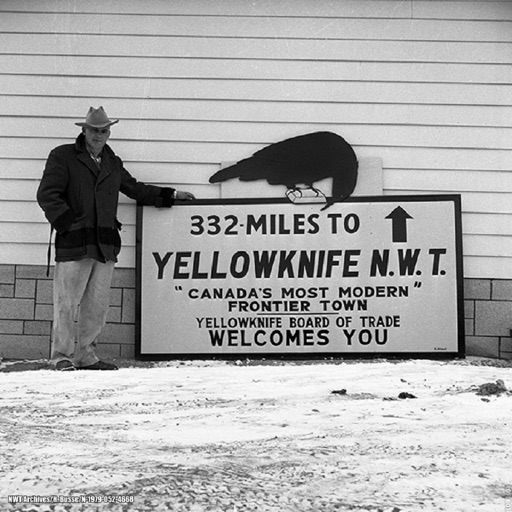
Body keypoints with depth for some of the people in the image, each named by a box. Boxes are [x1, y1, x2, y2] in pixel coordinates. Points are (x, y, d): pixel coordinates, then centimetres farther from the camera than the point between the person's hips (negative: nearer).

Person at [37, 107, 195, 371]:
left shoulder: (113, 163, 21)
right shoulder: (63, 156, 3)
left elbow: (135, 189, 32)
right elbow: (47, 195, -4)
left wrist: (171, 195, 27)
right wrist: (68, 223, -11)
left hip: (105, 246, 6)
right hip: (74, 243, -6)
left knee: (97, 307, 7)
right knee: (67, 303, -4)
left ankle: (84, 355, 17)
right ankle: (62, 357, 5)